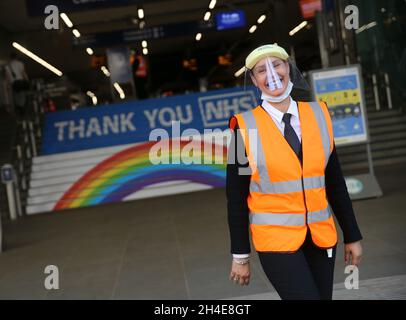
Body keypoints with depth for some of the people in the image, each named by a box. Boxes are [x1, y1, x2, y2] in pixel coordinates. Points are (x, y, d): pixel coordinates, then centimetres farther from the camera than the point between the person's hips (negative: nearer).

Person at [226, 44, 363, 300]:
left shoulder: (318, 115, 3)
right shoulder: (246, 126, -7)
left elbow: (335, 182, 8)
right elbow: (236, 198, -4)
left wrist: (352, 236, 9)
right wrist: (241, 256, -3)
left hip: (321, 237, 4)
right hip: (276, 239, -4)